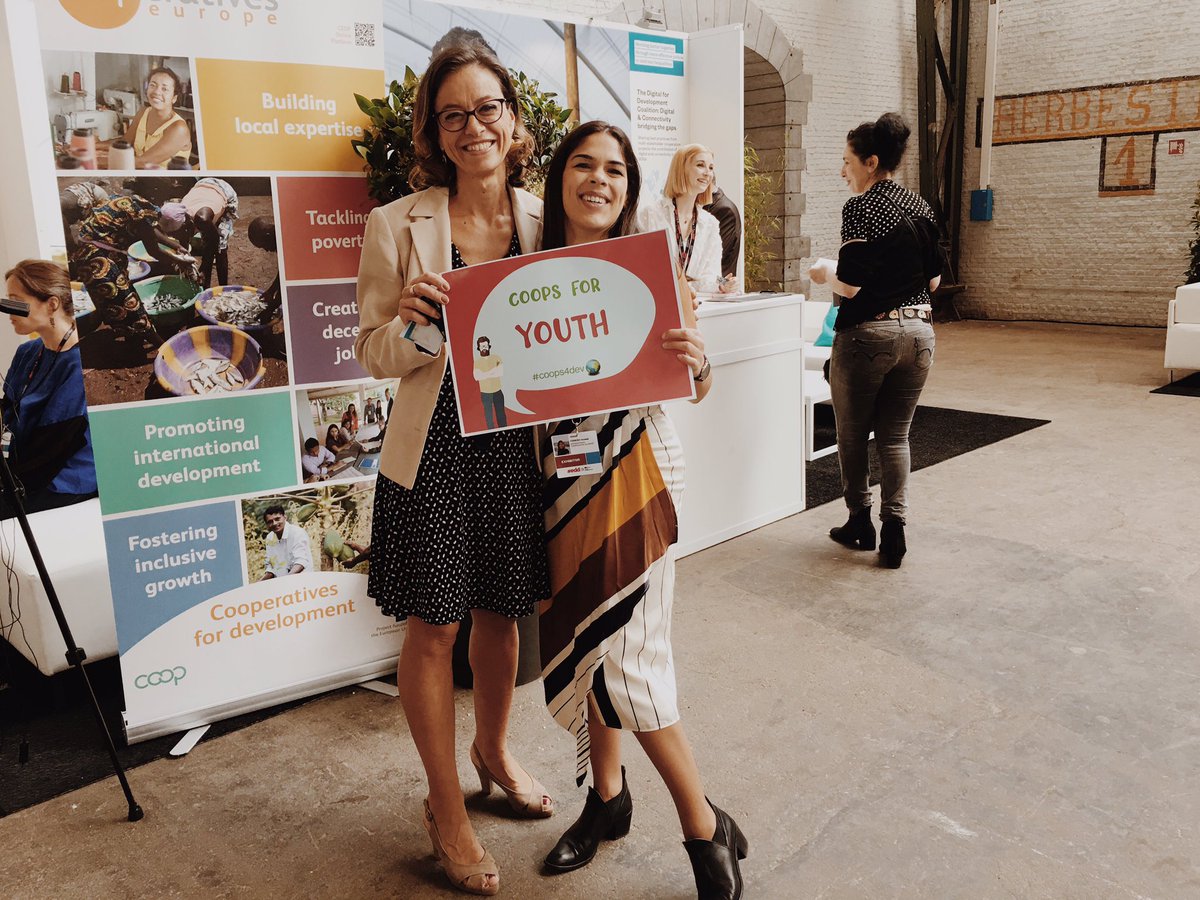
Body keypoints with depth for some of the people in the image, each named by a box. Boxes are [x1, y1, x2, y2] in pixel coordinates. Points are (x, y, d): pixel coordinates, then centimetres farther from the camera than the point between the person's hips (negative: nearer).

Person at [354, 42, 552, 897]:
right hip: (434, 449, -2)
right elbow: (374, 353, -2)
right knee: (433, 627, 7)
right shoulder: (397, 226, -5)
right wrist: (409, 319, -24)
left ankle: (494, 751, 45)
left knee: (501, 615, 18)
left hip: (519, 443, 3)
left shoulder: (545, 219, 2)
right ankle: (447, 808, 28)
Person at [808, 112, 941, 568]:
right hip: (918, 330, 6)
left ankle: (860, 524, 22)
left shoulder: (860, 208, -12)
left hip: (868, 333, -6)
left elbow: (850, 285, -17)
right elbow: (933, 280, 12)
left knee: (852, 434, 13)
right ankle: (894, 531, 7)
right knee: (895, 436, 12)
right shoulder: (920, 206, 9)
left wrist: (824, 272, 3)